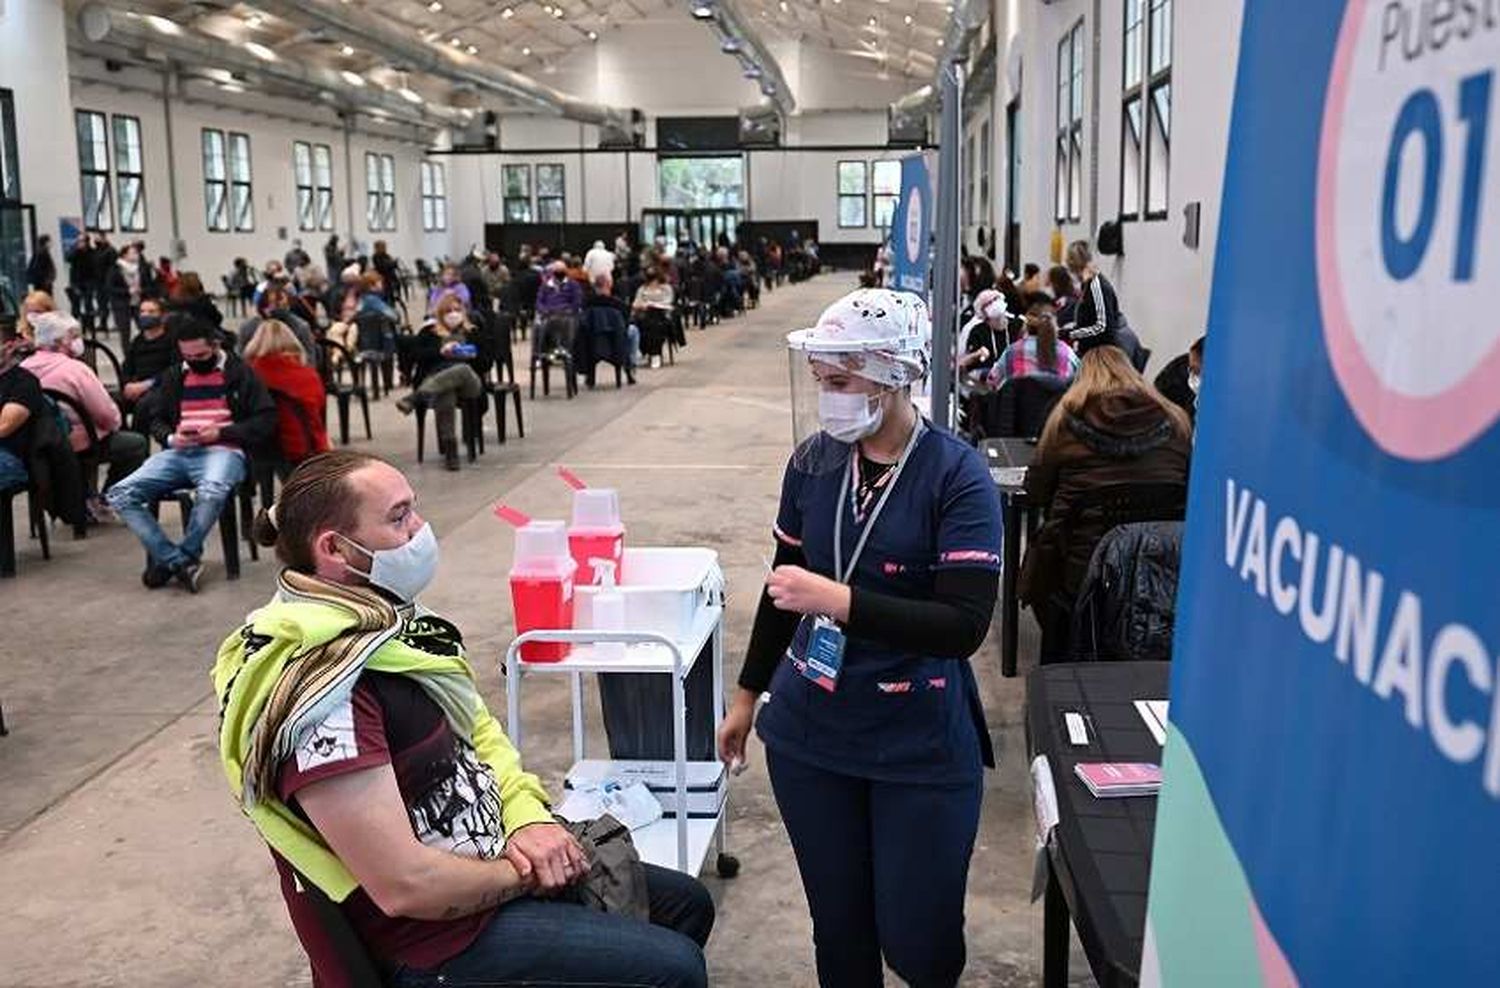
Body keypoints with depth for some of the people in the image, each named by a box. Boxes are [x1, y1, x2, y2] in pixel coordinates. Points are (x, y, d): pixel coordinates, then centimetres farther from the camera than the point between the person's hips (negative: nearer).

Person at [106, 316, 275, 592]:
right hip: (178, 453, 5)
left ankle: (168, 561, -19)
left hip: (223, 451, -5)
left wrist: (221, 432, -11)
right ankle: (181, 562, -24)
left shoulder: (240, 373, 5)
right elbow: (158, 421, 26)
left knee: (211, 492, -41)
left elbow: (266, 421, -1)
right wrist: (171, 438, 2)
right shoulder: (173, 377, 21)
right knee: (120, 494, -19)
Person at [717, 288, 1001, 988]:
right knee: (838, 927, 14)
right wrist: (747, 695, 18)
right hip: (809, 732, 4)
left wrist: (840, 602, -29)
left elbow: (964, 625, -21)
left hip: (921, 744, -3)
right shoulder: (812, 462, -1)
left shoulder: (957, 476, -14)